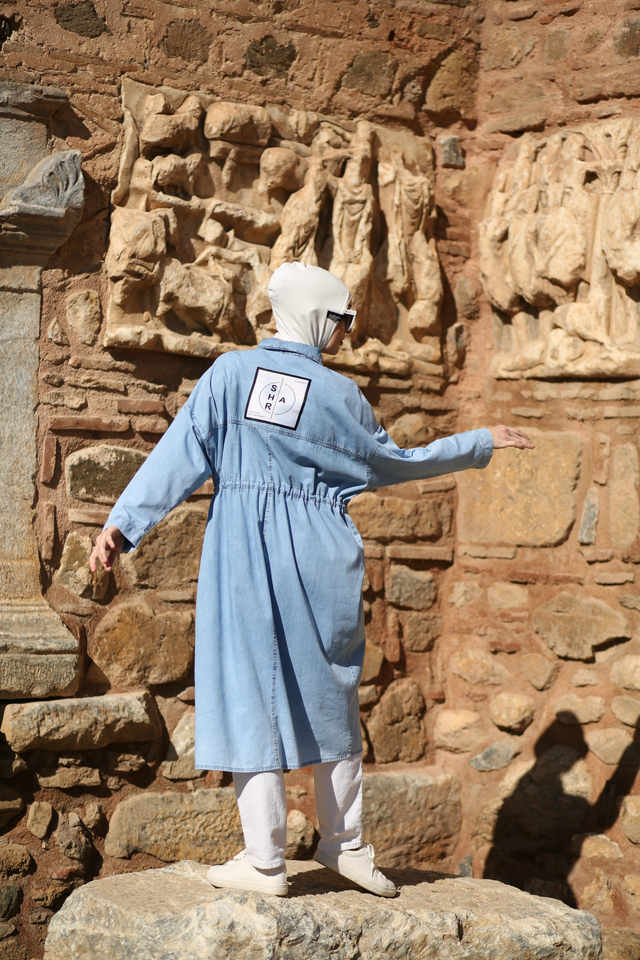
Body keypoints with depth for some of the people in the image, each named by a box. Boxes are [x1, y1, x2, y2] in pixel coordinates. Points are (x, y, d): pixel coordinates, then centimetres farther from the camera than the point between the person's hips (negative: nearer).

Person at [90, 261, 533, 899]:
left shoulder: (231, 372, 0)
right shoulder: (338, 394, 1)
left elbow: (182, 452, -7)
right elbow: (393, 463, 13)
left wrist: (123, 522, -6)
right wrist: (481, 444, 26)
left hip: (243, 552, -1)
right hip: (319, 557, 1)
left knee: (250, 692, 2)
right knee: (328, 695, 14)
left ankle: (265, 860, 2)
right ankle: (344, 843, 23)